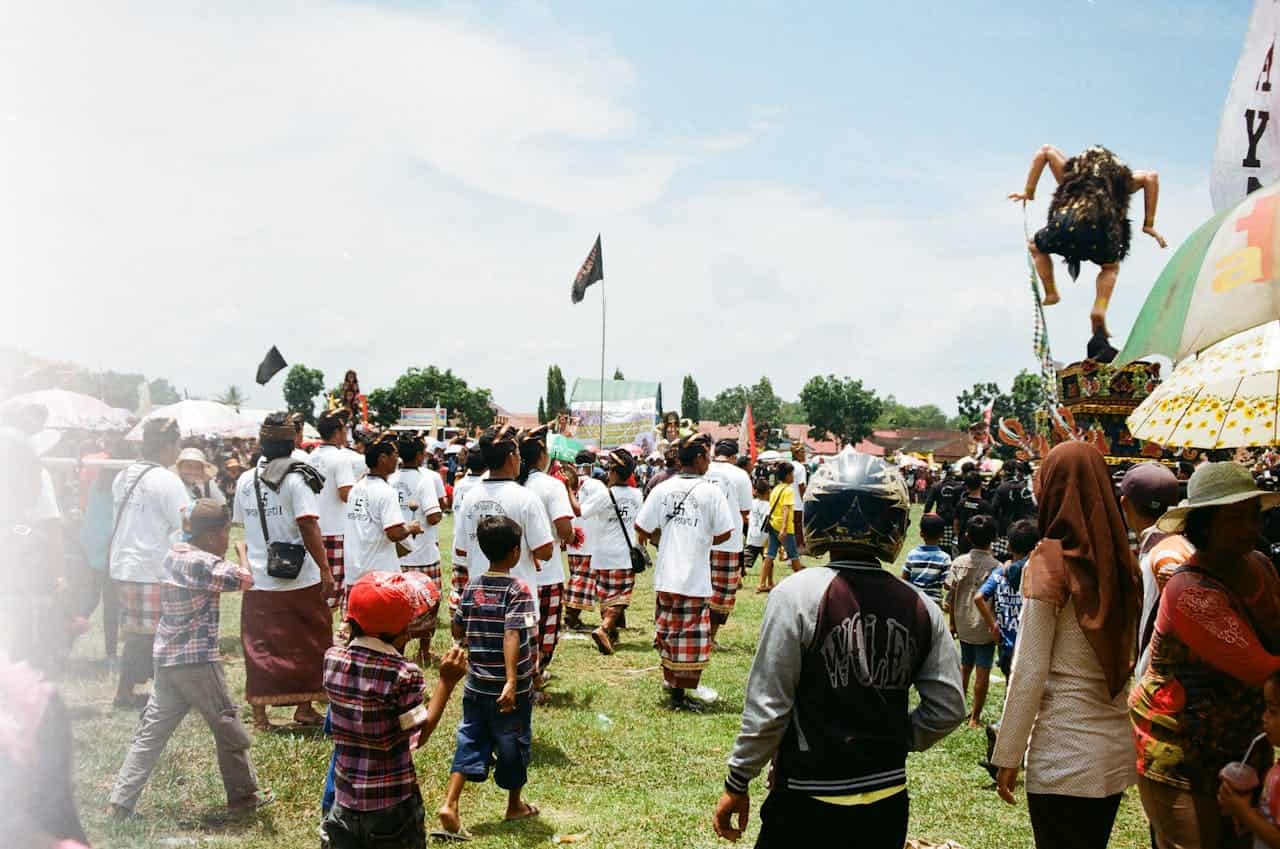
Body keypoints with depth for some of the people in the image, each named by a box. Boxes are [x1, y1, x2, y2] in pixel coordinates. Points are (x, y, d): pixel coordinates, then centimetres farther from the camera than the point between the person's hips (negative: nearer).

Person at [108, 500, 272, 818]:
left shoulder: (174, 554, 9)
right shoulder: (201, 562, -17)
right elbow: (245, 580, -18)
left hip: (166, 659, 8)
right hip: (197, 661, -8)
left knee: (152, 731, 10)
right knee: (228, 727, 7)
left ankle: (120, 802, 8)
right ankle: (244, 795, 19)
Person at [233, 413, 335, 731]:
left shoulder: (245, 480, 6)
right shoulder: (297, 478, -10)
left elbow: (238, 530, 9)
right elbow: (308, 526, -18)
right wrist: (325, 569, -15)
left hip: (258, 582, 4)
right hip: (300, 579, -4)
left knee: (259, 646, 10)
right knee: (308, 644, 11)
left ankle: (259, 714, 12)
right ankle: (304, 707, 17)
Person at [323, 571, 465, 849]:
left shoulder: (332, 659, -6)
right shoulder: (403, 673, -21)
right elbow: (419, 735, -16)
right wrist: (447, 681, -14)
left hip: (346, 798, 5)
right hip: (393, 804, -4)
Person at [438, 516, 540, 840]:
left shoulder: (472, 587, 2)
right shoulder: (518, 589, -16)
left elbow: (457, 631, 9)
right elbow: (512, 636, -27)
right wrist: (512, 681, -32)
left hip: (476, 685, 5)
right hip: (510, 690, -4)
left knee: (470, 743, 11)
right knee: (513, 746, 13)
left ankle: (450, 804, -2)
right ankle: (515, 805, 29)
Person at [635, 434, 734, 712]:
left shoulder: (662, 489, 0)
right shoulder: (711, 491, -9)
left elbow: (641, 529, 0)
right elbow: (723, 534, -8)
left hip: (666, 576, 4)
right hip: (695, 577, -4)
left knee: (668, 632, 20)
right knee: (692, 637, 5)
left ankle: (671, 682, 32)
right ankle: (680, 695, 8)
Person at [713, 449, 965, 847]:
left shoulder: (799, 594, -16)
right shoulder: (920, 607, -3)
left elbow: (767, 706, -14)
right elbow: (947, 709, 1)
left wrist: (737, 784, -2)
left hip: (810, 803, -4)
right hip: (889, 802, 4)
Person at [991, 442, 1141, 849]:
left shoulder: (1050, 562, -12)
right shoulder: (1120, 560, 3)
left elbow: (1029, 671, -12)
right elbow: (1126, 659, 8)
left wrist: (1007, 755, -5)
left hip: (1065, 754, -6)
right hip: (1118, 748, 6)